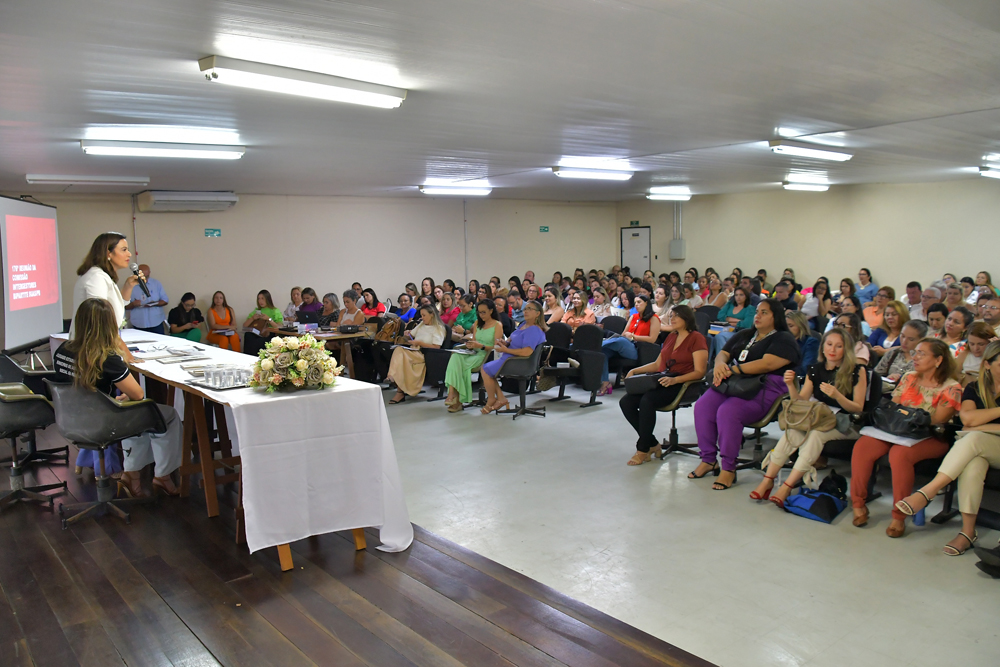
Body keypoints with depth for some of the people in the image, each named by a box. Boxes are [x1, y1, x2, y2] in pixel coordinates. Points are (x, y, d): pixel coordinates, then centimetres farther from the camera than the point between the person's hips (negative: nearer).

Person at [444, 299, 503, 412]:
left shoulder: (498, 325, 1)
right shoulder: (477, 323, 21)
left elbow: (496, 347, -6)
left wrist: (481, 346, -19)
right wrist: (469, 345, -2)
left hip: (487, 356, -5)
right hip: (474, 354, 5)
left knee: (460, 364, -30)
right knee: (455, 357, -29)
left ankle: (458, 400, -23)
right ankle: (452, 394, -38)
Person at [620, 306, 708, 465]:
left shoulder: (697, 339, -4)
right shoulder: (671, 336, 21)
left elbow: (699, 372, -12)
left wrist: (675, 380, -26)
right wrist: (635, 371, 10)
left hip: (683, 385, -8)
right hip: (662, 381, 8)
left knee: (647, 400, -34)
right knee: (626, 402, -15)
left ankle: (643, 449, -17)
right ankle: (652, 444, -4)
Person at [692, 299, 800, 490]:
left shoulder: (784, 340, 0)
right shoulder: (744, 335, 23)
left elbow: (766, 364, -16)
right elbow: (723, 353, 17)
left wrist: (732, 370, -15)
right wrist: (720, 365, -9)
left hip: (764, 389, -7)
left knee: (728, 411, -33)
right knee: (702, 406, -20)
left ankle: (728, 468, -20)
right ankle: (708, 459, -8)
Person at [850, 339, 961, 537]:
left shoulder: (951, 388, -1)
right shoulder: (909, 378, 14)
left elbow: (937, 421, -10)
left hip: (931, 439, -5)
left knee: (899, 453, -38)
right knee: (862, 446, -24)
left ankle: (899, 517, -26)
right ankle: (858, 504, -15)